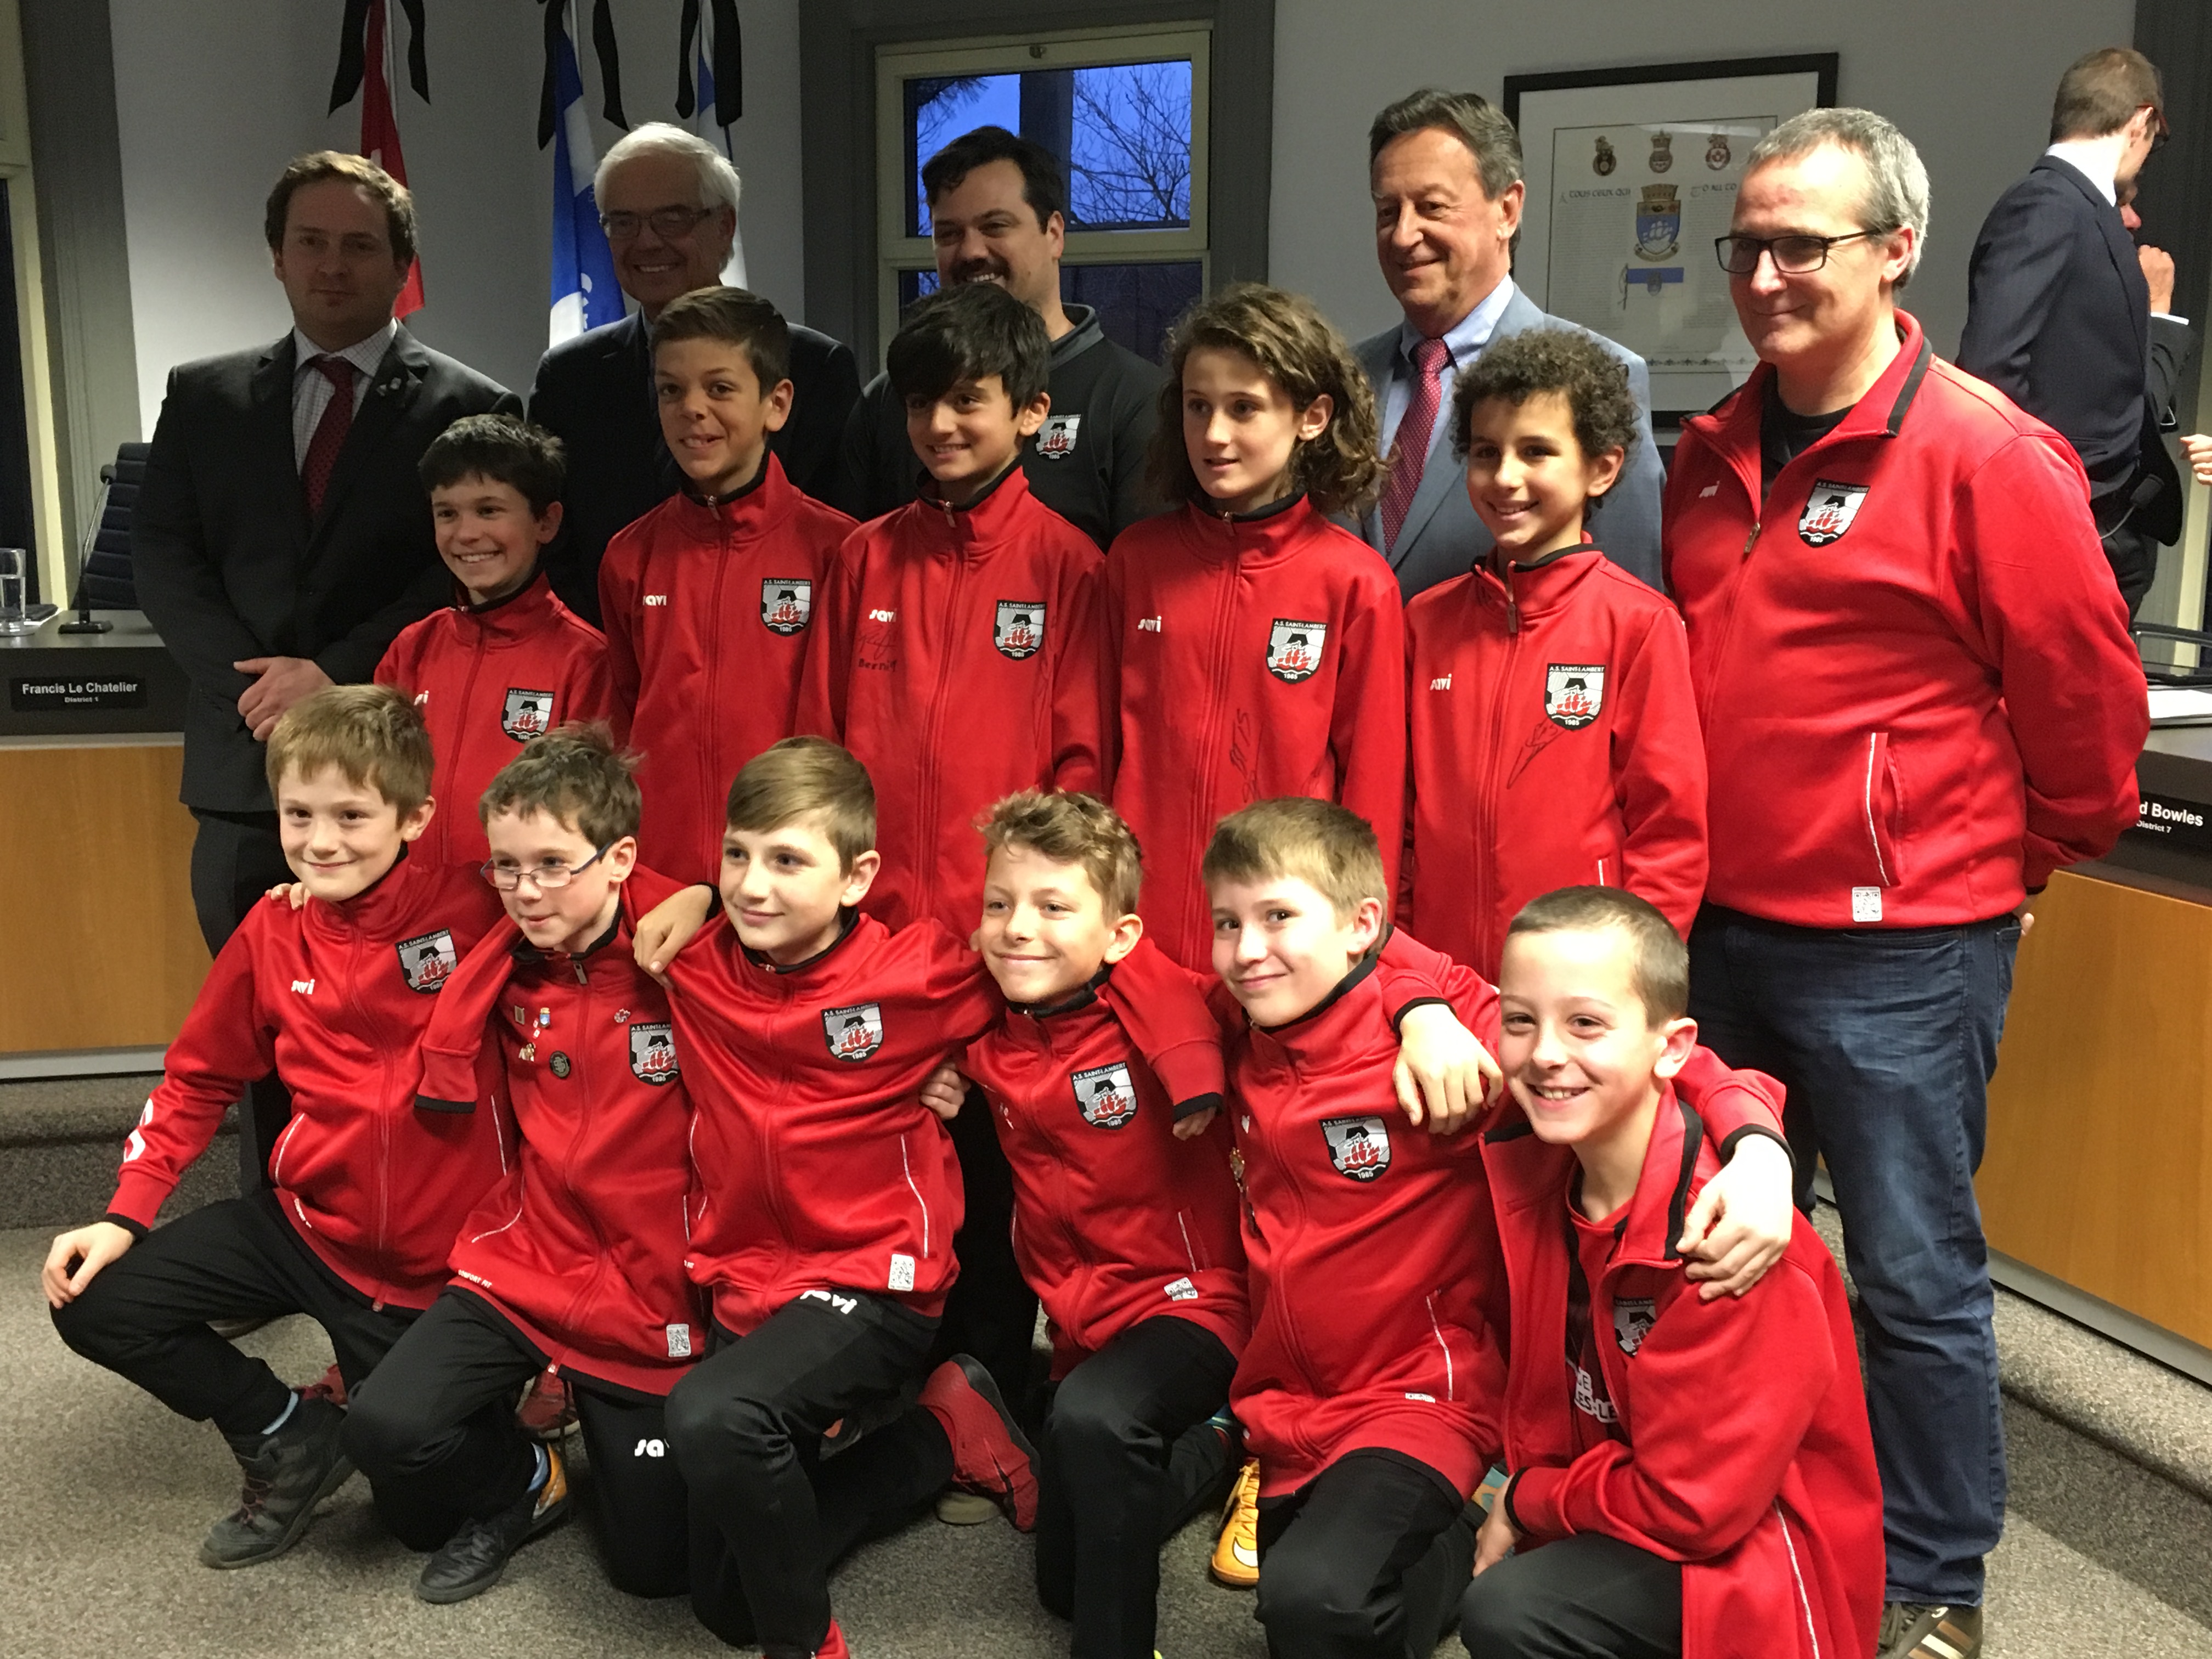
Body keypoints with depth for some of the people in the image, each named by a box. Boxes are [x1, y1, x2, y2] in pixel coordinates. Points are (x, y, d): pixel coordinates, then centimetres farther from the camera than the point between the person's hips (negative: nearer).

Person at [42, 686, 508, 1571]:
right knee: (96, 1303, -8)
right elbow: (199, 1078, 6)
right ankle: (288, 1440, 13)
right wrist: (127, 1214, -1)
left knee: (420, 1509, 2)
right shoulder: (273, 930, -5)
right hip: (305, 1224, 4)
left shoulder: (474, 908, -20)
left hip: (440, 1260, -4)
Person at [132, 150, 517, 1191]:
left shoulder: (468, 407, 3)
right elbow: (161, 552, 8)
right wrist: (253, 677, -8)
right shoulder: (203, 398, 15)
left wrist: (337, 673, -14)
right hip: (248, 775, 4)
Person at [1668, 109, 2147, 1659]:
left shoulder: (1987, 456, -14)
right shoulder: (1712, 458, 6)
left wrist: (2030, 857, 3)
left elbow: (2088, 700, -9)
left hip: (1904, 949, -6)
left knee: (1914, 1274, 5)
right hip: (1726, 923, 7)